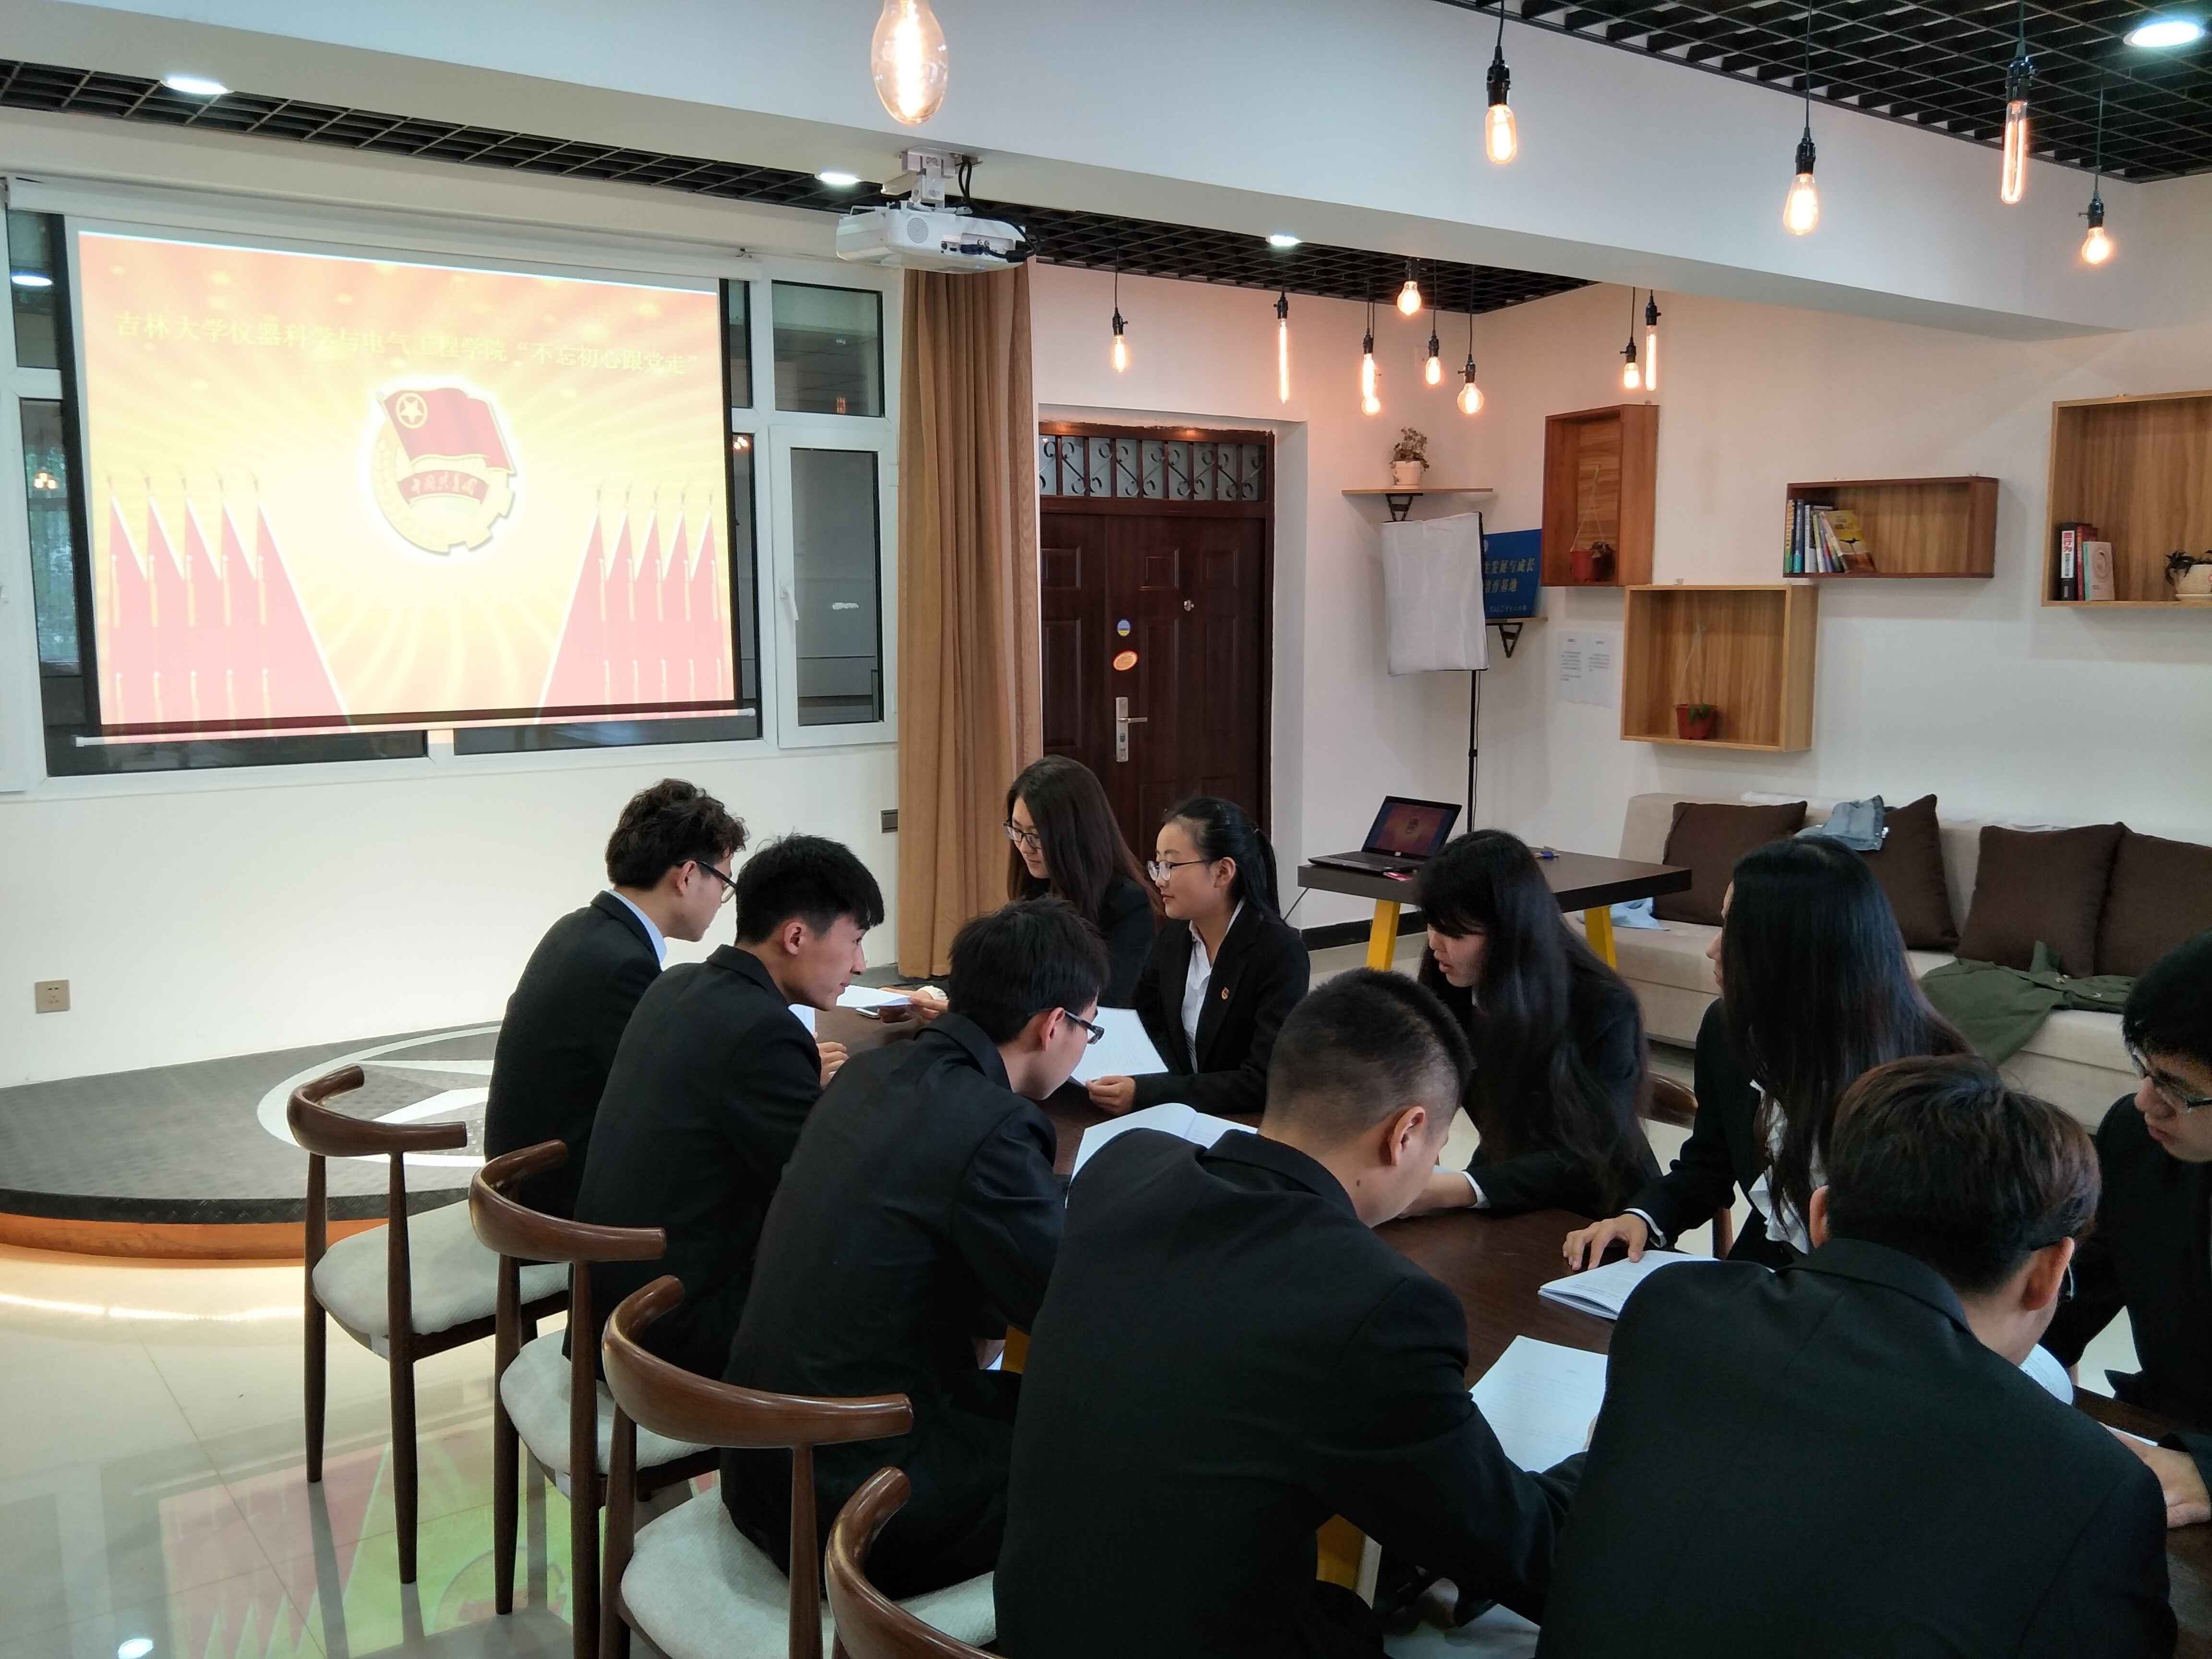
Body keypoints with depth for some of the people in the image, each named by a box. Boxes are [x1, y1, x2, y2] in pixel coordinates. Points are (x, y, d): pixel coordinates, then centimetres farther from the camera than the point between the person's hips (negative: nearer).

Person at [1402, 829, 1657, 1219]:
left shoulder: (1605, 1010, -21)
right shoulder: (1451, 991, -6)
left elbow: (1585, 1162, -27)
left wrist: (1458, 1190, -40)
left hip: (1602, 1214, -5)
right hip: (1506, 1203, 5)